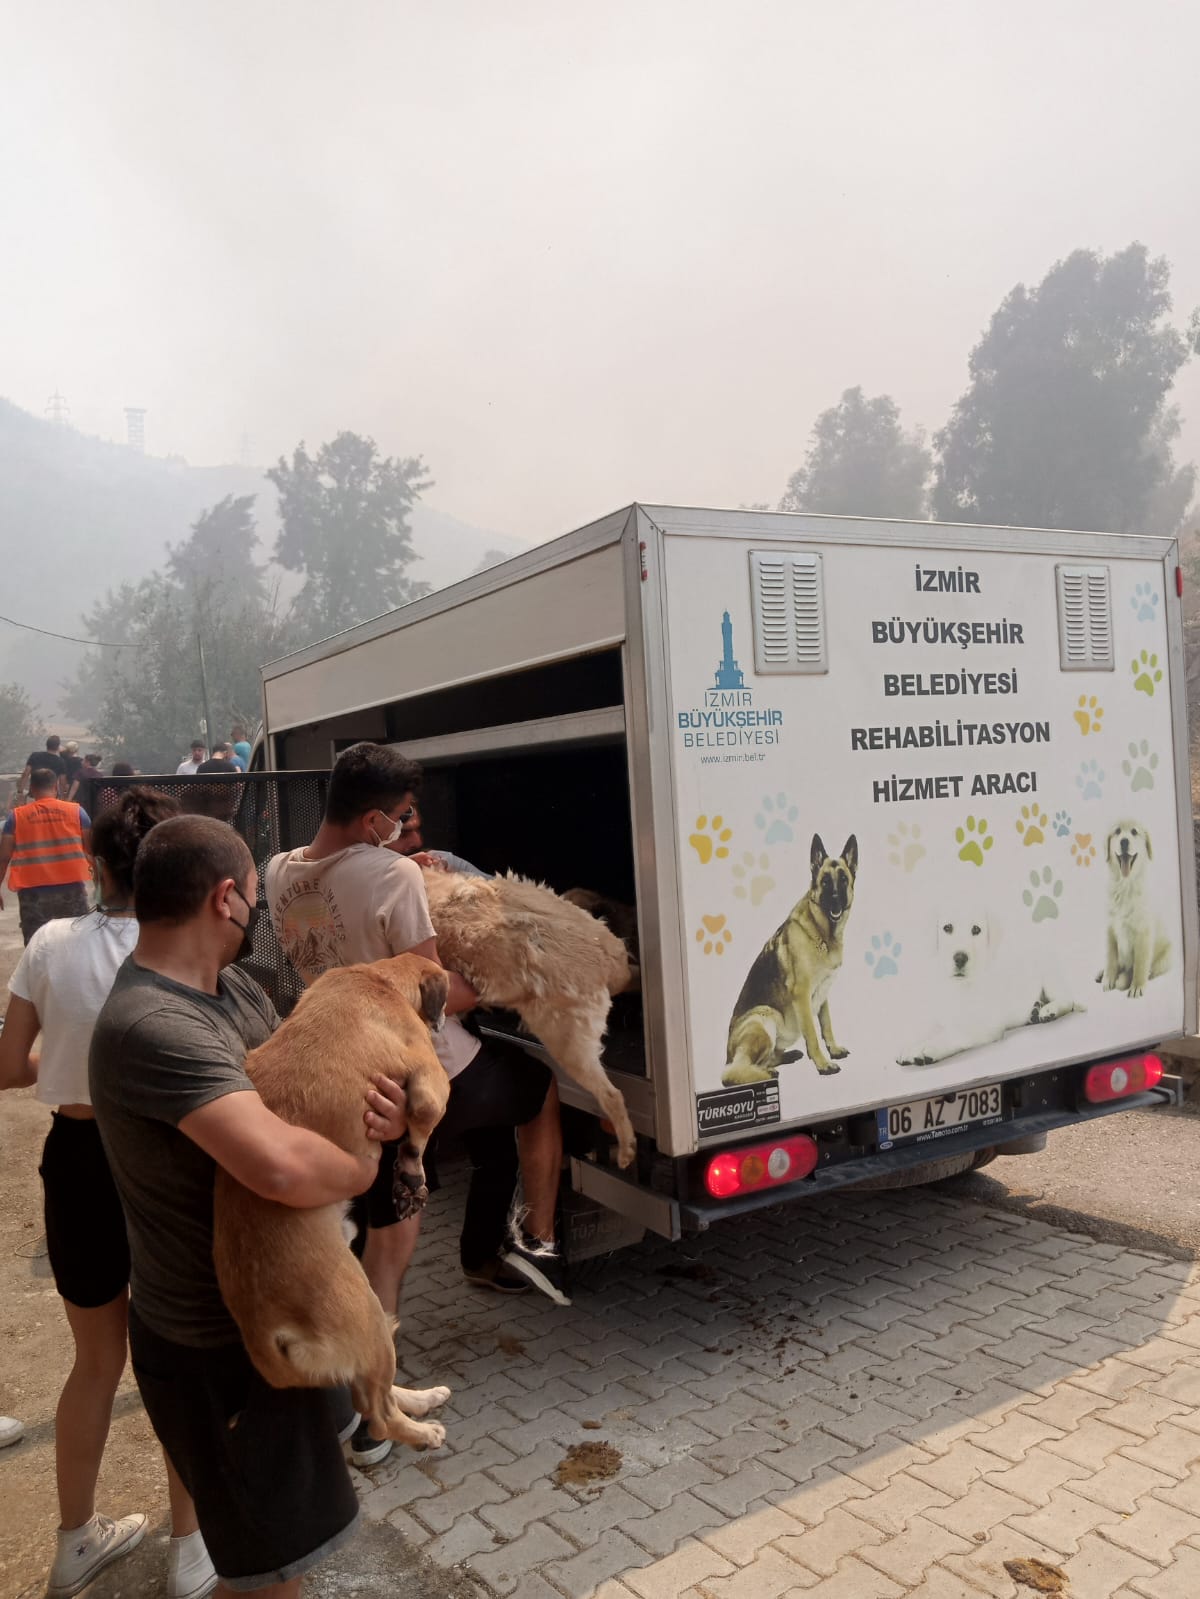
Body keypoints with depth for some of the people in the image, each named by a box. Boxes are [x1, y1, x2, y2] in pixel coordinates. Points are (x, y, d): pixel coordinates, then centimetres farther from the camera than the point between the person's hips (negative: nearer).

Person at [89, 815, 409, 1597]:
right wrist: (362, 1167, -24)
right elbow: (283, 1167, -46)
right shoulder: (154, 1028, -34)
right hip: (216, 1342, -9)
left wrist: (381, 1112, -18)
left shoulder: (233, 986, -3)